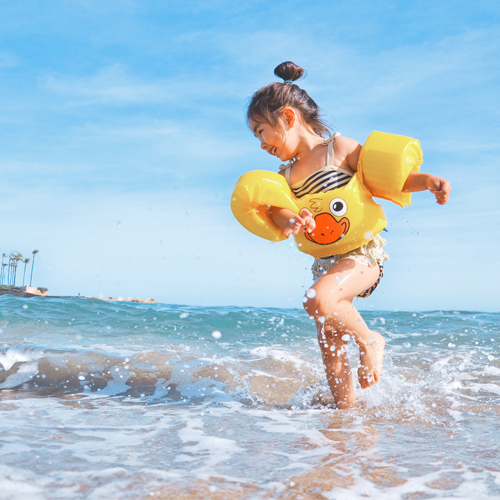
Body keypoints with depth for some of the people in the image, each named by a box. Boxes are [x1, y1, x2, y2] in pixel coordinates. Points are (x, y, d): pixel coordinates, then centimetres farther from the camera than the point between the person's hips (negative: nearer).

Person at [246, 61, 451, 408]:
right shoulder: (286, 175, 11)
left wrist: (427, 180, -20)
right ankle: (346, 409, 23)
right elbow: (277, 209, -8)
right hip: (326, 260, 7)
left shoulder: (340, 148, -4)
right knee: (330, 349, 7)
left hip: (363, 252, -6)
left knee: (318, 300, -32)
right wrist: (290, 220, -31)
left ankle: (369, 340, -6)